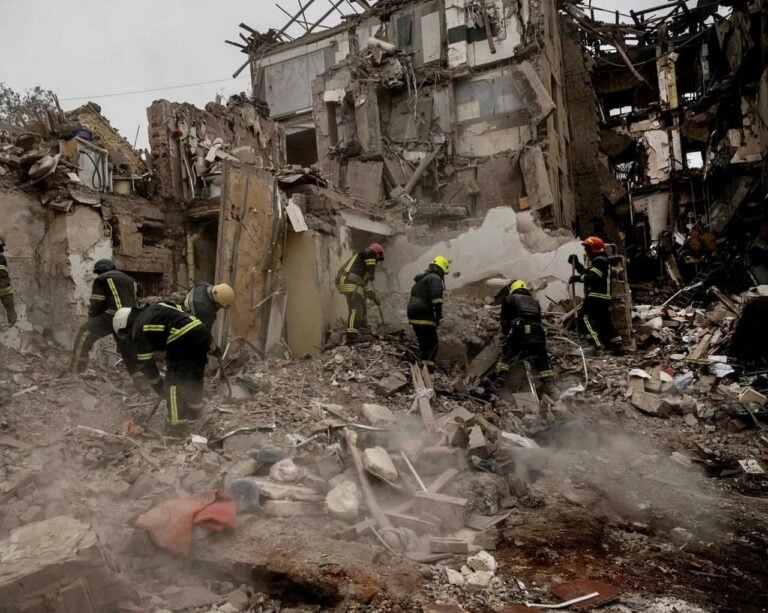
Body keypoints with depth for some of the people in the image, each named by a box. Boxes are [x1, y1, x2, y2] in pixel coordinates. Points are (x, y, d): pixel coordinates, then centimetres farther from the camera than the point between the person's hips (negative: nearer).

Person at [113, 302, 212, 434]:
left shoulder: (139, 331, 7)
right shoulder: (156, 307, 26)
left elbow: (147, 364, 12)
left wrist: (159, 387, 25)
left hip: (183, 341, -8)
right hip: (202, 332, 8)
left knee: (174, 381, 9)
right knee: (195, 374, 26)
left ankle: (177, 424, 14)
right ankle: (195, 411, 44)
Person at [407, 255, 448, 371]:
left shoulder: (421, 279, 24)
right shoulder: (435, 278, -6)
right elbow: (436, 296, -22)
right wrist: (439, 314, -20)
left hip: (413, 315, 9)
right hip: (424, 316, -9)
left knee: (423, 343, 16)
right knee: (432, 343, -5)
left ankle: (423, 367, 17)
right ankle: (429, 369, -13)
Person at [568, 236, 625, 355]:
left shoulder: (600, 261, -12)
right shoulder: (597, 260, 22)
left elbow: (593, 277, -26)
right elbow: (587, 272, 26)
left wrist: (577, 278, -25)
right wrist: (576, 264, 15)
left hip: (597, 296, -11)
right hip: (603, 297, 11)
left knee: (584, 316, -15)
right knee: (604, 322, 15)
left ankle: (598, 343, -21)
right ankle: (618, 344, 19)